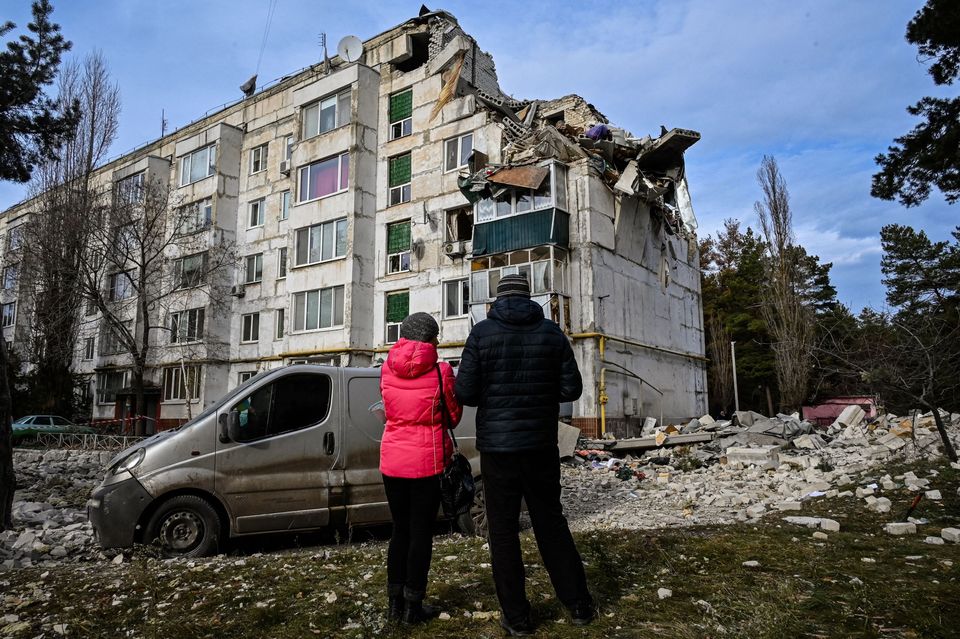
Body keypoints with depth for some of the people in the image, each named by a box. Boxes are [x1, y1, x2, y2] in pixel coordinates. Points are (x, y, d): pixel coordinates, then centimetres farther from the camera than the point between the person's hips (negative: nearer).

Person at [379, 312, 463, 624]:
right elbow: (453, 417, 0)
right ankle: (413, 607, 15)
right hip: (425, 461, -4)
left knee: (400, 530, 16)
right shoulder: (439, 371, -11)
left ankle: (395, 603, 24)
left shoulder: (387, 368, 1)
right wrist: (454, 386, 14)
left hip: (392, 460, 4)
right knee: (421, 533, 7)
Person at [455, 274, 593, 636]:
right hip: (541, 445, 3)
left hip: (498, 446, -2)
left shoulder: (482, 333, -6)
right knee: (551, 522, 17)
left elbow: (465, 393, -9)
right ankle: (579, 604, 24)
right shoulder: (551, 332, 1)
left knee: (503, 530, 8)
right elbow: (571, 388, -1)